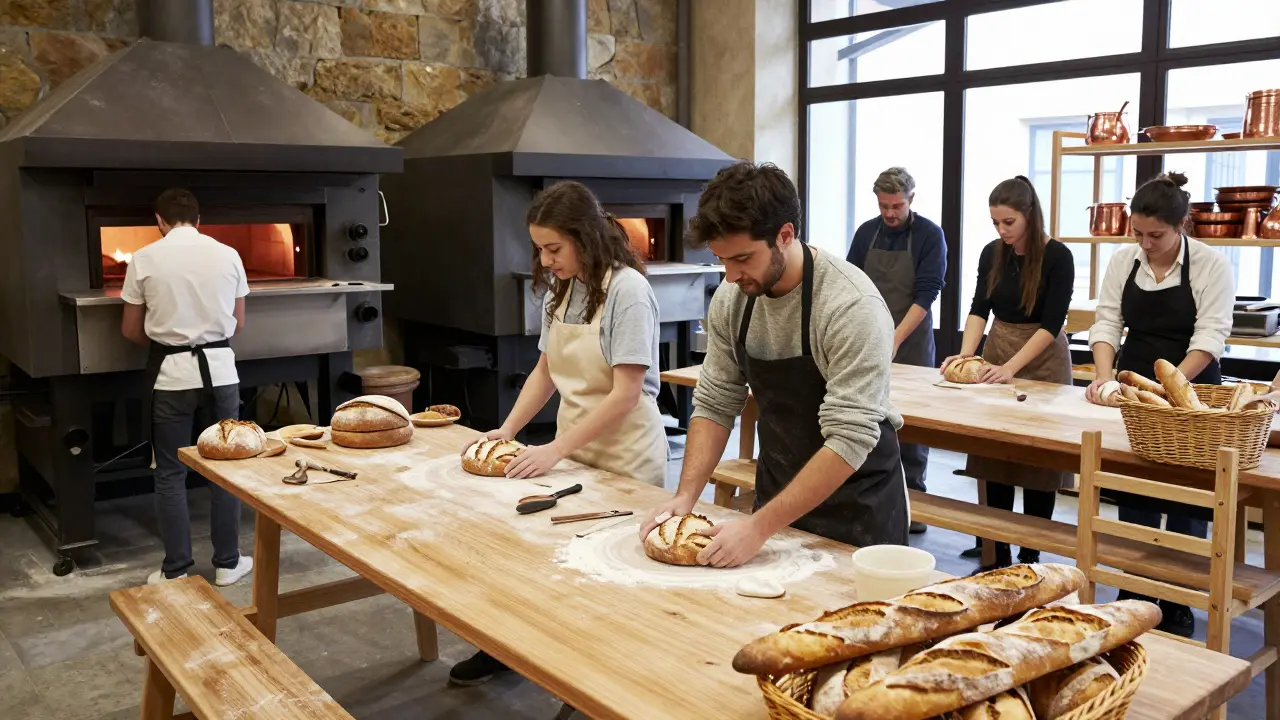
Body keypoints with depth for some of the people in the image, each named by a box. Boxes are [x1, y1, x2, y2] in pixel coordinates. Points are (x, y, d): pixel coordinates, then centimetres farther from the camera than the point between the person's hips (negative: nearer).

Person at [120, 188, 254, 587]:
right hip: (218, 368, 2)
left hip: (171, 373, -1)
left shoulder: (144, 259, -3)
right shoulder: (228, 255, 1)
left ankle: (175, 569, 15)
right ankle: (227, 562, 18)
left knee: (170, 474, 9)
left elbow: (131, 331, 4)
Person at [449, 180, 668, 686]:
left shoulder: (627, 290, -17)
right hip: (574, 450, 6)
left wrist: (556, 450, -20)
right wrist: (507, 430, 2)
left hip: (624, 458, -6)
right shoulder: (559, 289, 5)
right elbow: (546, 372, 13)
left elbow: (625, 394, -20)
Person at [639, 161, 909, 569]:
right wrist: (686, 495, -14)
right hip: (779, 496, 5)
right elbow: (715, 404, -1)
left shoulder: (853, 306, -27)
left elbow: (849, 440, -28)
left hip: (857, 504, -5)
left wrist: (760, 527, -31)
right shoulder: (731, 298, -9)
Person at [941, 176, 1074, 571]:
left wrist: (1011, 367, -26)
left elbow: (1052, 323, -17)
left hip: (1042, 360, -5)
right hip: (996, 352, 5)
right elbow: (979, 309, -2)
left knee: (1037, 462, 0)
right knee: (994, 457, 6)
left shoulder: (1057, 256, -14)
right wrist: (967, 353, -19)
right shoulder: (992, 254, 1)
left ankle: (1030, 557, 10)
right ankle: (998, 553, 15)